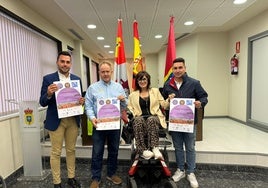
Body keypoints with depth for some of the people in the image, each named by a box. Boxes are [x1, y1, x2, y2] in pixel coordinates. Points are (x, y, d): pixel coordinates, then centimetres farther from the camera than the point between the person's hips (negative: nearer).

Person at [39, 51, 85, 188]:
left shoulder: (77, 79, 5)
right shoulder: (48, 79, -5)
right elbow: (42, 102, -5)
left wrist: (81, 101, -12)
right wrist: (49, 94, -25)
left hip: (73, 120, 3)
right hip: (56, 121, -3)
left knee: (71, 150, 16)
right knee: (56, 152, 9)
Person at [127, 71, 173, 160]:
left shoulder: (155, 91, 21)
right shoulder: (132, 95, 20)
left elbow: (163, 105, 15)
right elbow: (129, 109, 13)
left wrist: (169, 100, -5)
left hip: (154, 117, 0)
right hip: (139, 118, 0)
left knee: (151, 119, -35)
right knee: (139, 120, -35)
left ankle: (154, 148, -40)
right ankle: (143, 150, -39)